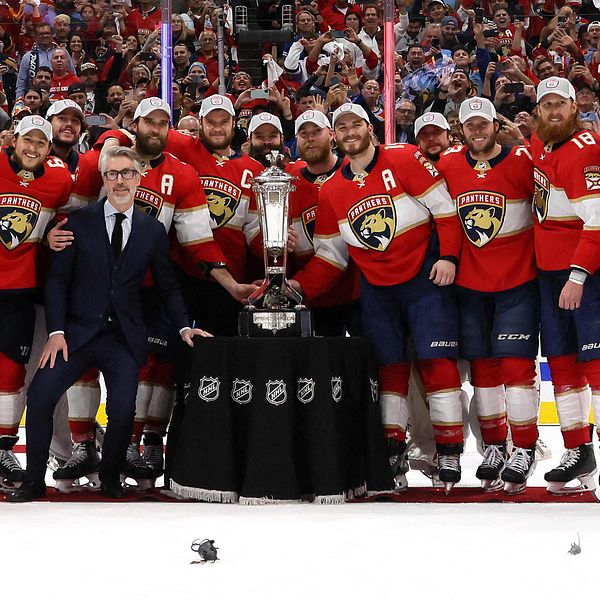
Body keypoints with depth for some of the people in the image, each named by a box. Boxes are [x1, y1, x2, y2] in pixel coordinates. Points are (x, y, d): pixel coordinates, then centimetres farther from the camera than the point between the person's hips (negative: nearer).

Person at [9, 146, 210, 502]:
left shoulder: (153, 230, 8)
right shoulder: (81, 222, 4)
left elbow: (169, 286, 13)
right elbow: (57, 279, 2)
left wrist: (184, 326, -2)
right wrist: (57, 330, -8)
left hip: (124, 339, 0)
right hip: (78, 333, 0)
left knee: (123, 410, -17)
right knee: (40, 395, -16)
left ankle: (110, 478, 9)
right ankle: (34, 482, -2)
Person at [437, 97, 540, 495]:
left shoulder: (522, 162, -9)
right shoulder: (447, 166, 2)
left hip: (518, 282, -4)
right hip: (469, 281, 4)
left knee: (516, 363, -7)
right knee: (482, 366, 8)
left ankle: (524, 450, 1)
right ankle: (493, 446, 19)